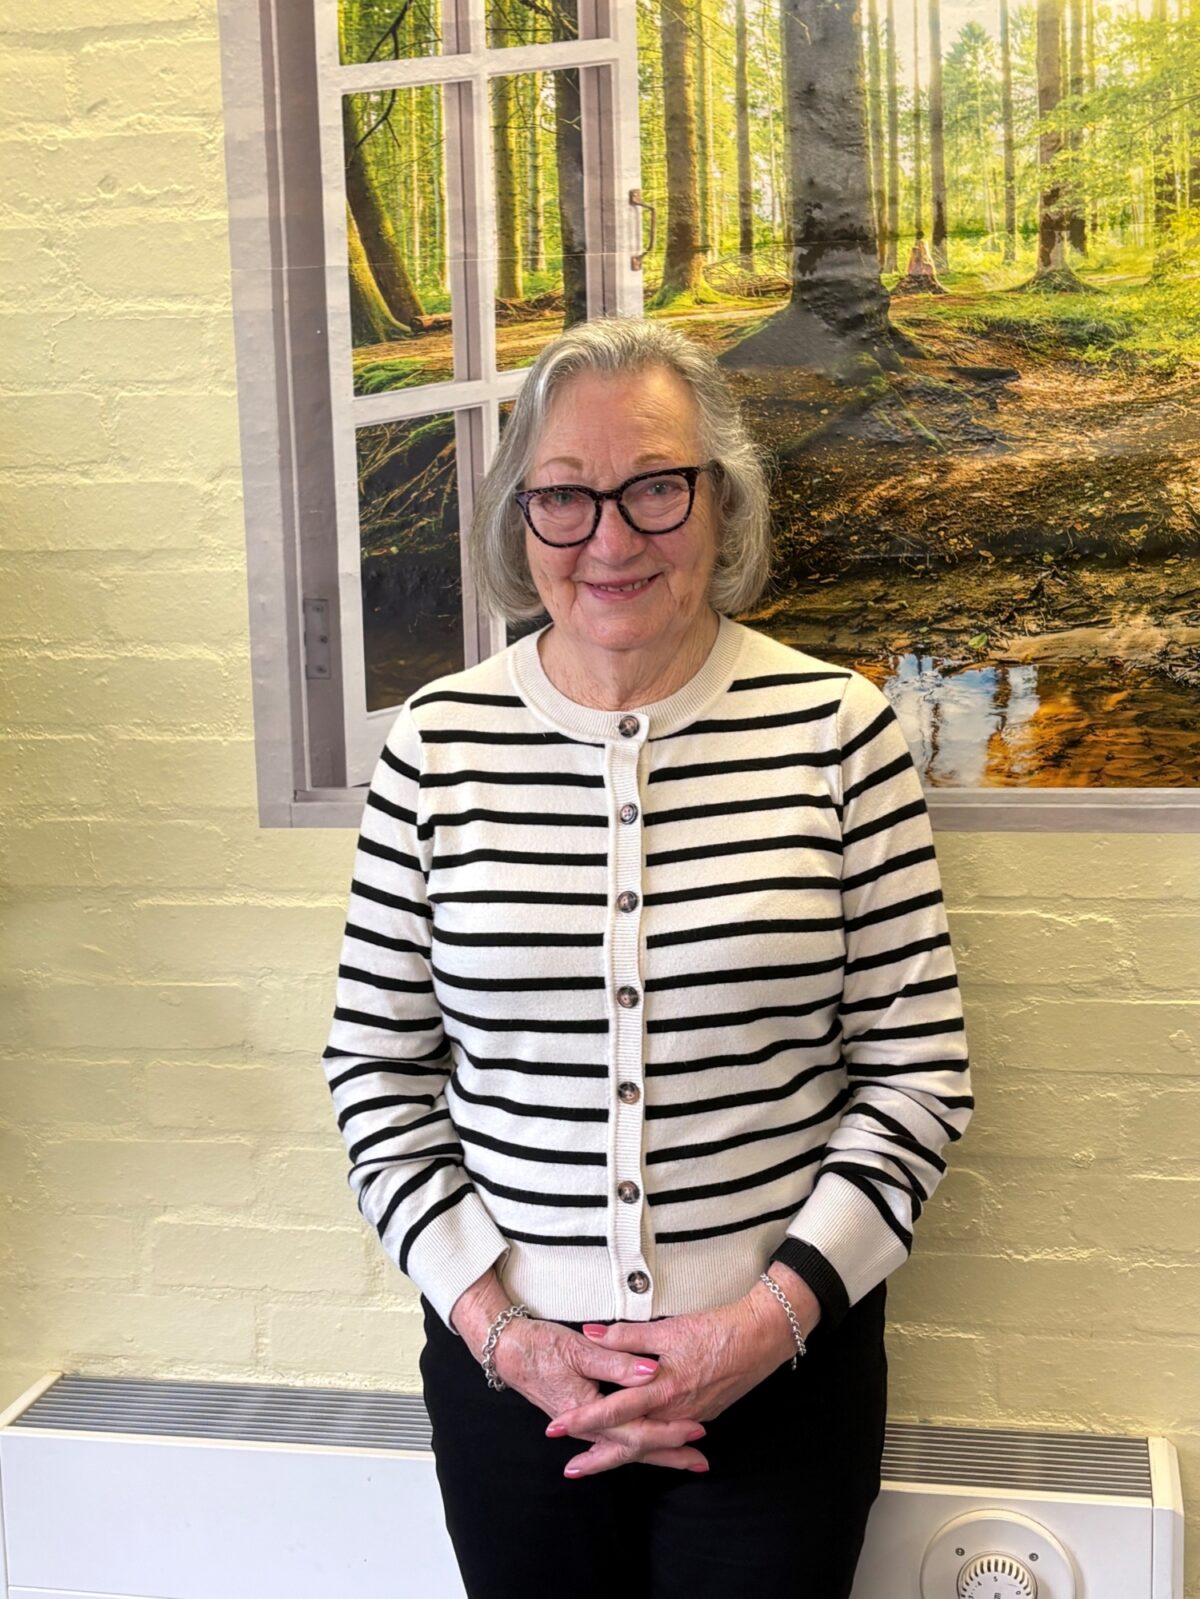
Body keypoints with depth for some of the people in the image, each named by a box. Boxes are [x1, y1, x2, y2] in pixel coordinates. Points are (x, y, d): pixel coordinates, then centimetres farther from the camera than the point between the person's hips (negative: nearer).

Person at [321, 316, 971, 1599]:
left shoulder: (834, 727, -6)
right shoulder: (438, 743, -3)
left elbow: (918, 1067, -4)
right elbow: (376, 1071, 1)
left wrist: (777, 1314, -11)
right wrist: (496, 1327, -7)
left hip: (784, 1366, -1)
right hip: (504, 1368, 2)